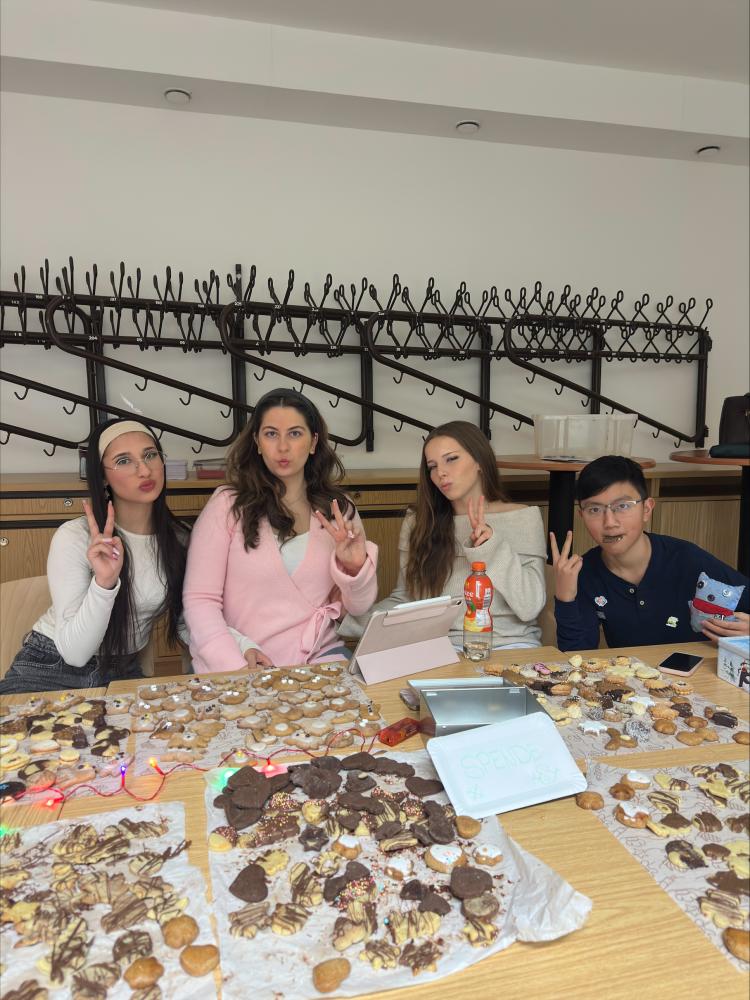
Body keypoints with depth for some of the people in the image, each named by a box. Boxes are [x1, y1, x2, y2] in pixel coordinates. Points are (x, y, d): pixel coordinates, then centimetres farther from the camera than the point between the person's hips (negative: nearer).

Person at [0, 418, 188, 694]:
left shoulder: (177, 538, -3)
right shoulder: (73, 537, -17)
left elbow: (183, 620, 2)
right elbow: (75, 652, -20)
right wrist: (104, 581, -36)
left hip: (123, 671, 3)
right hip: (52, 669, -3)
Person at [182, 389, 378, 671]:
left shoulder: (339, 509, 4)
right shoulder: (228, 504, -4)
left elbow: (359, 606, 8)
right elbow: (199, 600, -6)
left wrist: (354, 567, -12)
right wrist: (237, 665, -19)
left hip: (319, 655, 2)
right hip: (243, 667, -1)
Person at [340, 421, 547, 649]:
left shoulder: (523, 518, 4)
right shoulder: (418, 523, 8)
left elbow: (529, 608, -4)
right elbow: (403, 600, 9)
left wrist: (492, 549, -15)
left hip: (509, 643, -1)